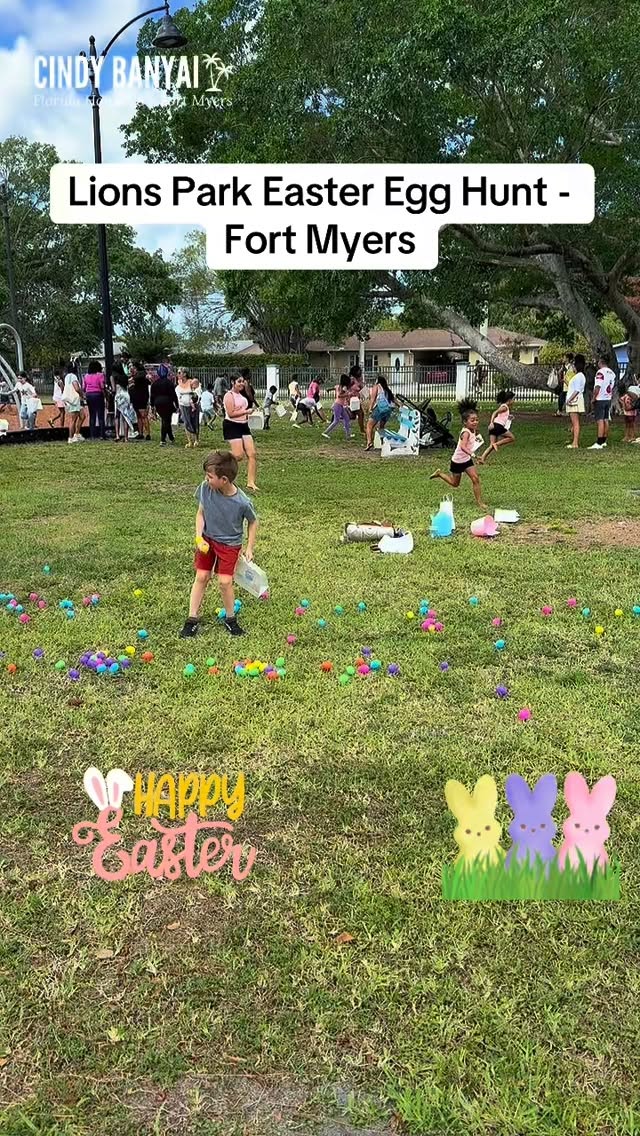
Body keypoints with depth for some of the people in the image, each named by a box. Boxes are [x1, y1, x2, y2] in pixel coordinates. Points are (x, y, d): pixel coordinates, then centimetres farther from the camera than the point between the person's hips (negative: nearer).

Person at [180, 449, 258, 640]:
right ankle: (193, 619, 13)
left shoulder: (242, 503, -27)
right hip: (207, 539, 3)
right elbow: (201, 513, -4)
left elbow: (253, 522, -7)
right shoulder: (205, 488, -19)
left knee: (225, 581, -7)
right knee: (201, 577, 3)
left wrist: (250, 548, -6)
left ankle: (230, 618, 16)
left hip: (230, 544, -3)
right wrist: (199, 537, -14)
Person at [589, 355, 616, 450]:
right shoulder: (612, 373, 11)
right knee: (606, 420, 11)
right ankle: (604, 441, 18)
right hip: (608, 399, 8)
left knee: (600, 421, -10)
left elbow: (597, 387, -20)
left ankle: (599, 443, -13)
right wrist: (610, 396, 20)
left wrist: (593, 399, -14)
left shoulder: (600, 372, -15)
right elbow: (612, 387, 15)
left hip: (600, 399, -8)